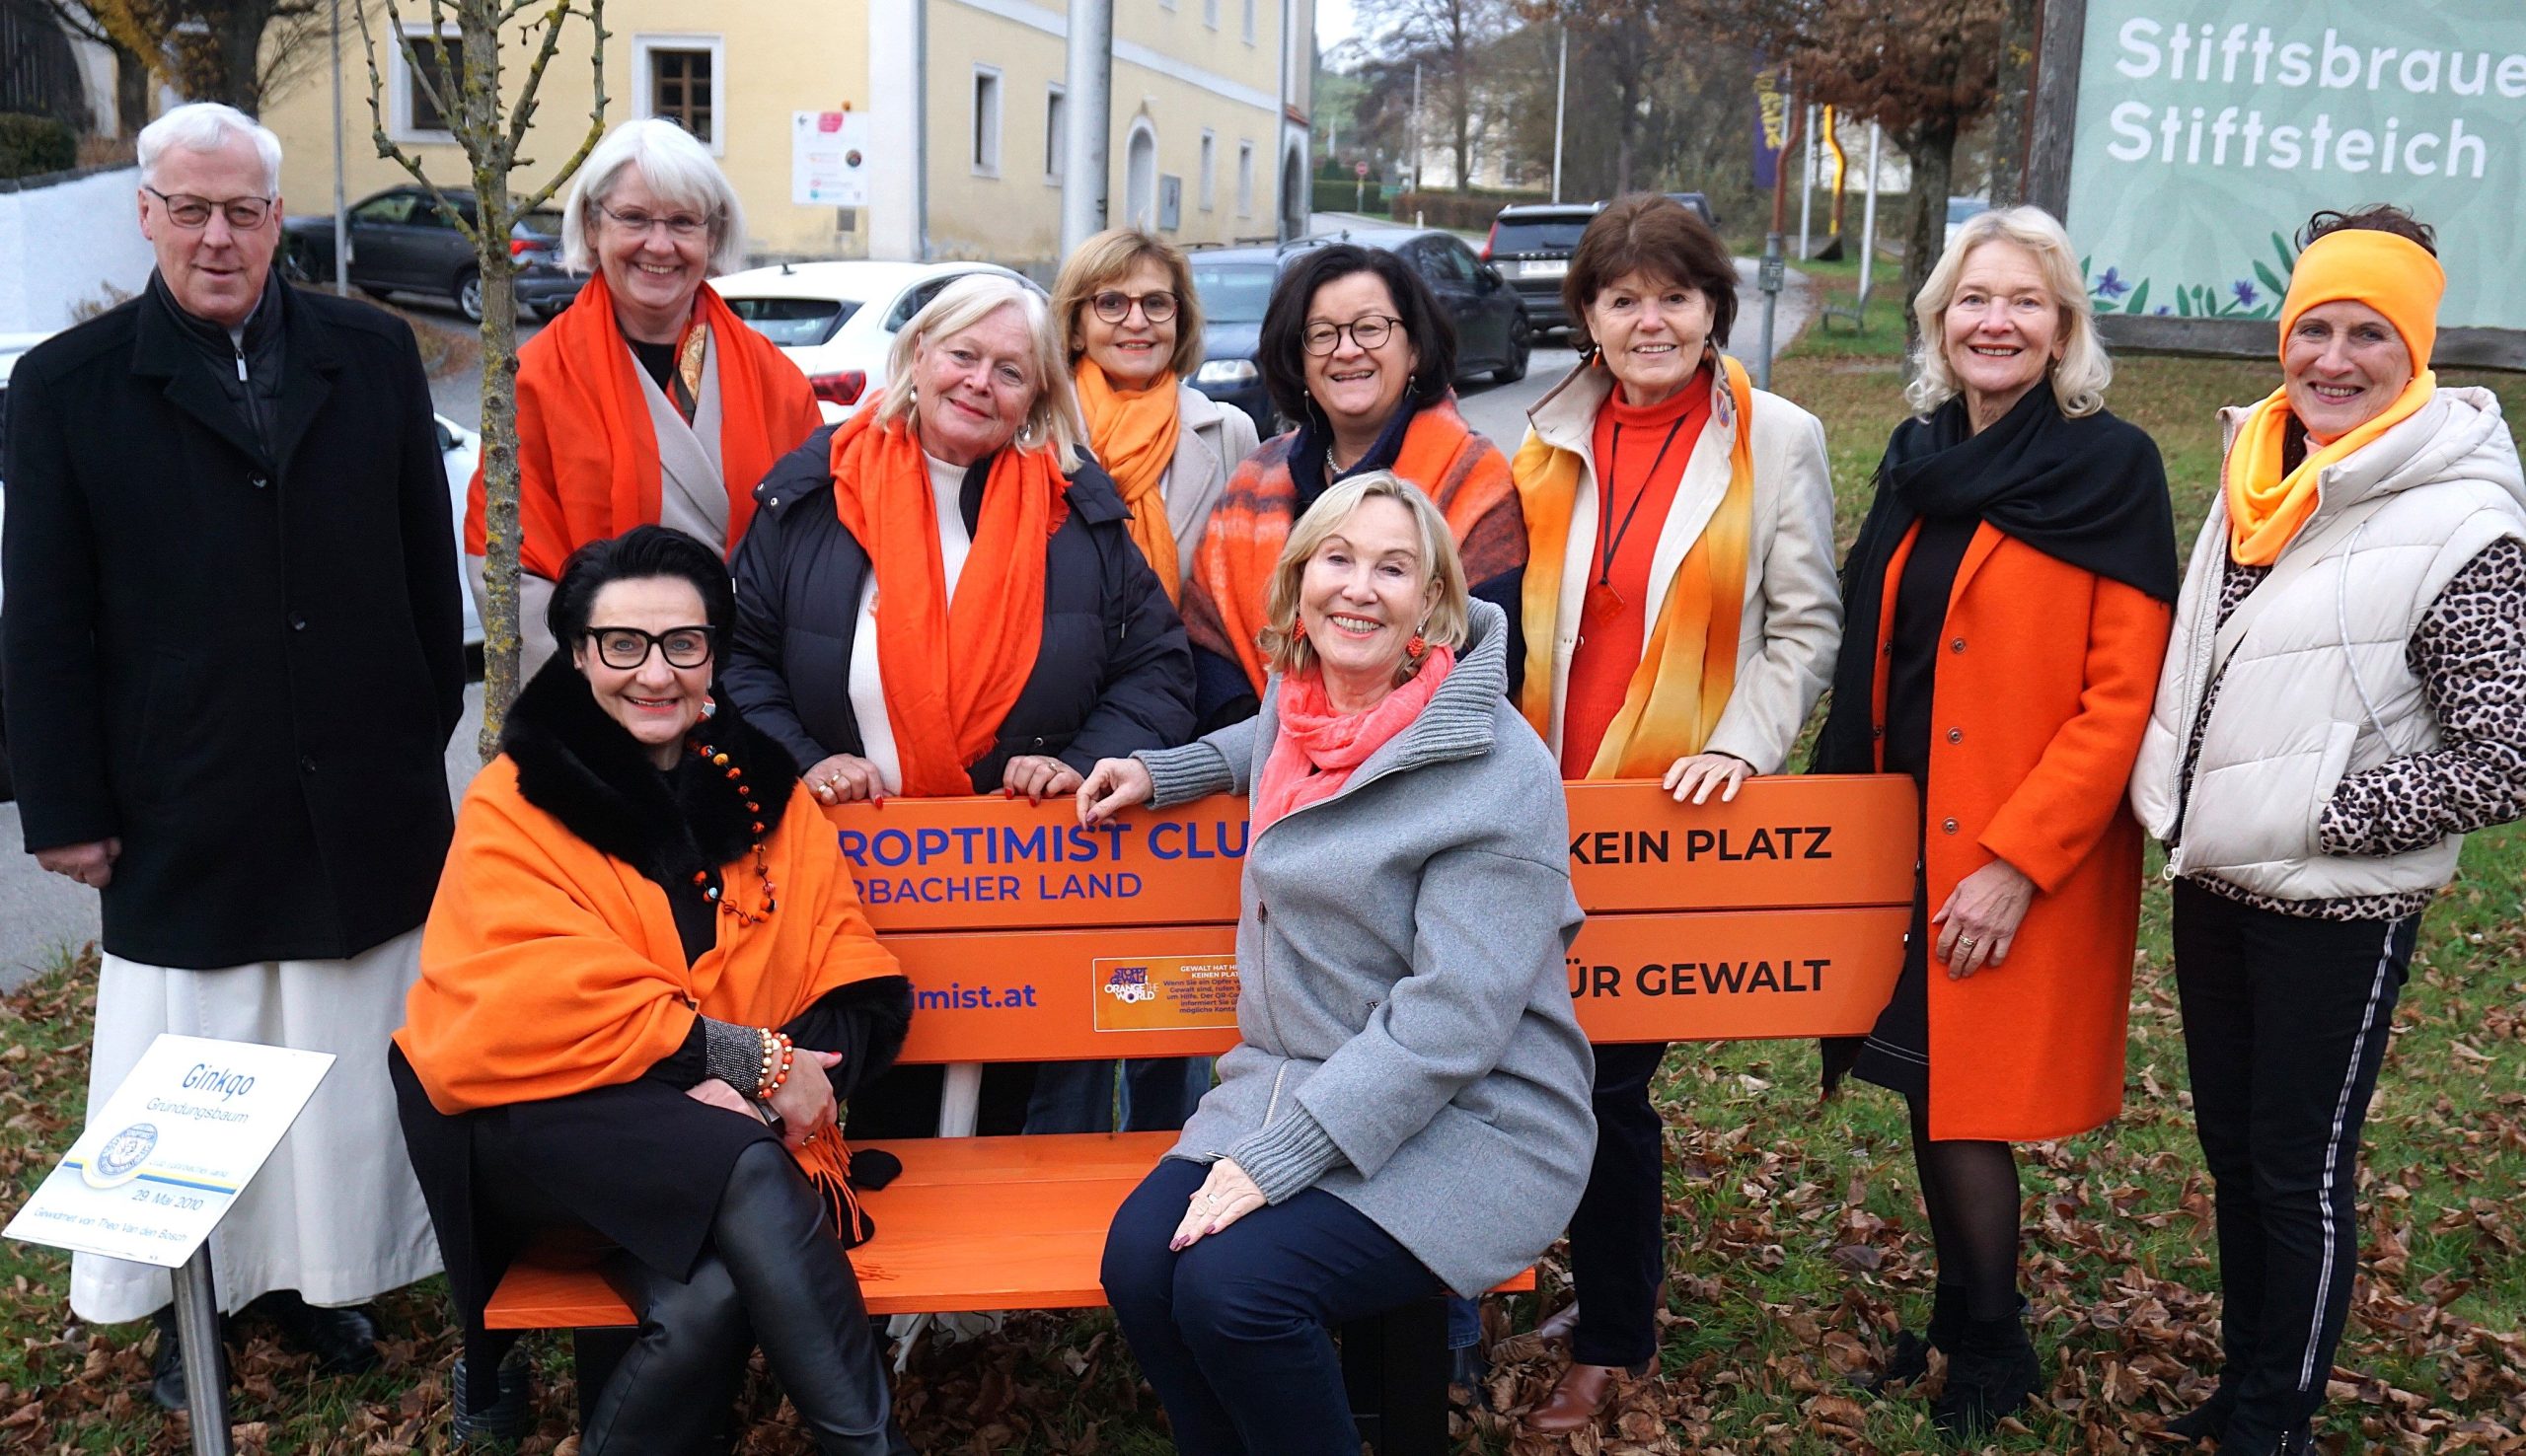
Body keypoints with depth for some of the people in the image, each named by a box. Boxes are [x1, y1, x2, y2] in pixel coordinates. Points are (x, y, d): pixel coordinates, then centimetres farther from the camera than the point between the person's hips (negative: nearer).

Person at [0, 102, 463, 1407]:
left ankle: (323, 1273, 29)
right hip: (184, 820, -1)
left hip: (362, 805, 2)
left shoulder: (371, 356, 3)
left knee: (350, 1065, 12)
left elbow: (428, 567, 7)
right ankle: (193, 1307, 27)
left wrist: (423, 737, 6)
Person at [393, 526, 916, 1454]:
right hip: (543, 1121, -3)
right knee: (746, 1172, -33)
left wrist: (766, 1085, -15)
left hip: (730, 1127, 3)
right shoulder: (515, 804, 2)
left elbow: (861, 994, 6)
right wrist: (745, 1054, -19)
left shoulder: (768, 795, 12)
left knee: (713, 1298, -31)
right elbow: (534, 1007, -12)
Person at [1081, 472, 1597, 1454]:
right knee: (1139, 1259, -16)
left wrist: (1277, 1158, -23)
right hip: (1291, 1080, 7)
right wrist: (1161, 772, 19)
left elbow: (1452, 1016, -21)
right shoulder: (1296, 699, 6)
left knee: (1232, 1286, -25)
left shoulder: (1499, 771, -17)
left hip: (1468, 1124, -7)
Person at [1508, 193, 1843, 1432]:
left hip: (1679, 805, -4)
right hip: (1548, 797, 4)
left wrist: (1742, 744, -12)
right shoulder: (1551, 441, 9)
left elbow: (1806, 624, 0)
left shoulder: (1777, 441, -1)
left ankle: (1611, 1341, 17)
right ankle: (1611, 1282, 33)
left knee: (1612, 1072, -1)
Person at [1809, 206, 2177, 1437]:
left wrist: (2018, 859, -18)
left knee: (1966, 1108, 0)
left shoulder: (2111, 469, -10)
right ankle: (1961, 1323, 33)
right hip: (1904, 834, 6)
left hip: (2028, 863, -6)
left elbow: (2124, 696, -14)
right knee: (1929, 1092, 14)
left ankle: (1990, 1356, 22)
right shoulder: (1920, 457, 9)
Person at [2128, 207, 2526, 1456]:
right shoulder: (2257, 478, 5)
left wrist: (2327, 817, -14)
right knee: (2230, 1147, 18)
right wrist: (2186, 806, 9)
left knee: (2300, 1168, 6)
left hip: (2335, 904, -7)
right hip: (2211, 876, 7)